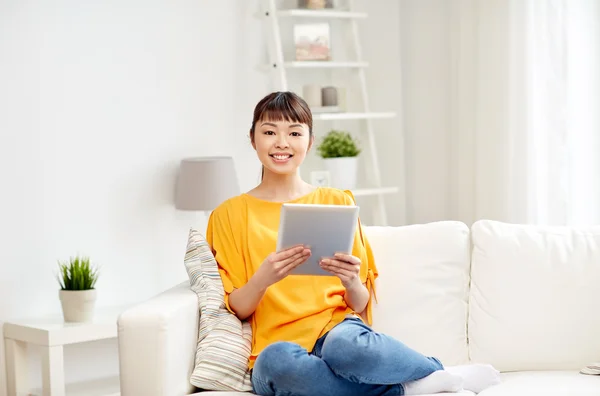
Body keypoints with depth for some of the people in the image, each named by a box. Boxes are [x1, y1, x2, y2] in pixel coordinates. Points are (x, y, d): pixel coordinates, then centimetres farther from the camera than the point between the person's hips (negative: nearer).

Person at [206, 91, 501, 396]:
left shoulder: (338, 202, 12)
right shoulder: (230, 215, 10)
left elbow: (360, 304, 10)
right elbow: (237, 308, 4)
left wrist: (351, 282, -13)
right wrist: (263, 279, -16)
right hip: (275, 344, 1)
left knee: (344, 343, -39)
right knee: (277, 359, -38)